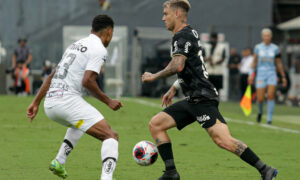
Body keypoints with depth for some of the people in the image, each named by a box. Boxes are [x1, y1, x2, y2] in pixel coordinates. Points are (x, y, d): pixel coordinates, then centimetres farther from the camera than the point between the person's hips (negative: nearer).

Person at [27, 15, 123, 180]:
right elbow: (87, 81, -16)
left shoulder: (76, 45, 22)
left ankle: (59, 162, 27)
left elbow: (51, 76, 24)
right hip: (68, 100, -8)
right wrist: (108, 101, -6)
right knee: (111, 136, -8)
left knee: (78, 124, 39)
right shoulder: (99, 50, -3)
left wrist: (36, 102, 28)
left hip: (50, 104, 9)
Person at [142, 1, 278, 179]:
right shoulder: (191, 33, 21)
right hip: (192, 100, 10)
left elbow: (177, 66, -25)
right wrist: (173, 89, 33)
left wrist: (154, 76, -11)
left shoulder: (182, 36, -10)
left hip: (202, 98, -10)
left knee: (223, 140, -21)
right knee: (155, 124, 8)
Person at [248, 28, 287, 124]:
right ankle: (260, 112, 29)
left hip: (272, 74, 0)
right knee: (260, 99, -4)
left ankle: (269, 119, -9)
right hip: (261, 74, 0)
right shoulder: (258, 47, 4)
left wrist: (283, 76, 13)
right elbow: (254, 61, 9)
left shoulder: (275, 48, 4)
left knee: (271, 96, -16)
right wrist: (251, 74, -1)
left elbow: (279, 63, 11)